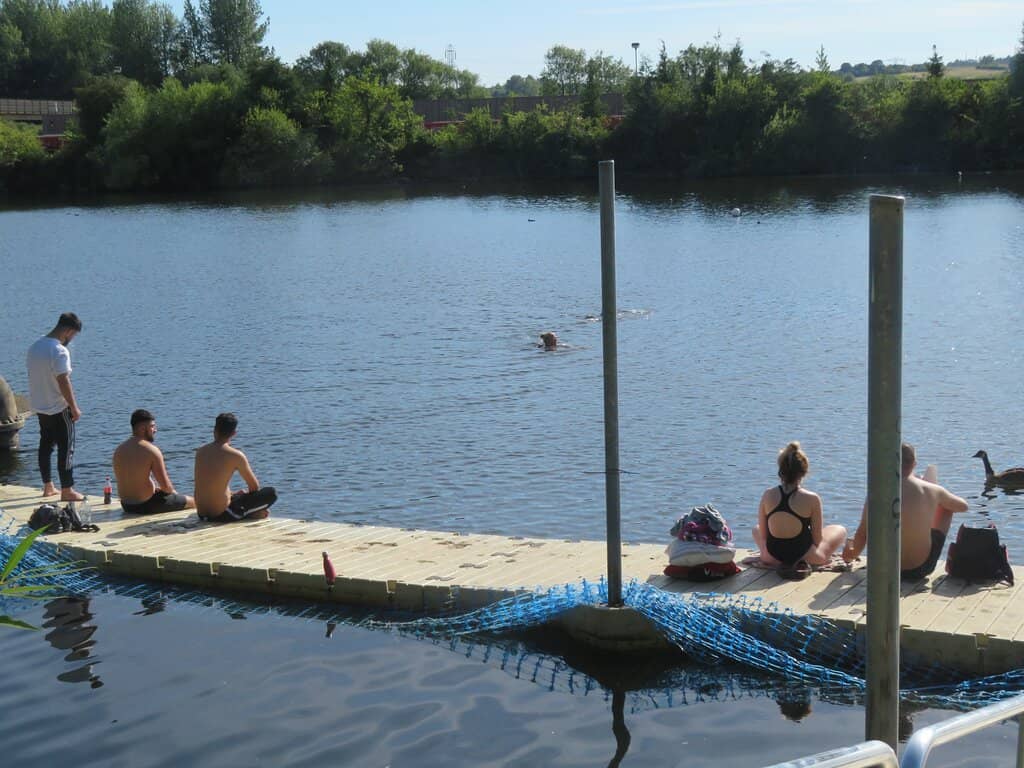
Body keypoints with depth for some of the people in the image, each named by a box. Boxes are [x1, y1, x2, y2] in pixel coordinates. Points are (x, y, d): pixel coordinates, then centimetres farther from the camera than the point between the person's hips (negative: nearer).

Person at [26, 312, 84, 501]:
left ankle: (48, 487, 23)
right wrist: (74, 407, -15)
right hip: (59, 408, -8)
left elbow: (34, 377, 14)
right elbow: (63, 382, -23)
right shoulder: (59, 351, -21)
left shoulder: (34, 347, 6)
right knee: (66, 448, -1)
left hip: (40, 406, 8)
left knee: (45, 445, 15)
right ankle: (67, 491, 0)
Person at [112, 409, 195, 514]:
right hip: (146, 506, -8)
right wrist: (173, 492, 6)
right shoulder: (152, 451, -18)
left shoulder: (119, 450, 2)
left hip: (126, 506, 8)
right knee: (194, 502, 10)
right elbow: (166, 486, -17)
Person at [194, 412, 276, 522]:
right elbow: (254, 487, -1)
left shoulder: (201, 452, 5)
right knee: (271, 493, 3)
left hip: (202, 514, 6)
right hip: (222, 515, -6)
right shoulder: (236, 456, -11)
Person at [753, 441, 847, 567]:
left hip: (773, 558, 2)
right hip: (805, 556, -2)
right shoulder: (812, 499, -15)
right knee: (840, 530, 24)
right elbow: (817, 539, -8)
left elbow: (763, 535, -1)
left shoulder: (767, 496, -8)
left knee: (756, 529, 37)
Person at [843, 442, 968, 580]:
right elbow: (963, 506, 8)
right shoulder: (931, 491, -12)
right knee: (946, 506, 15)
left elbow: (861, 535, -5)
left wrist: (853, 553, 16)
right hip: (920, 570, -1)